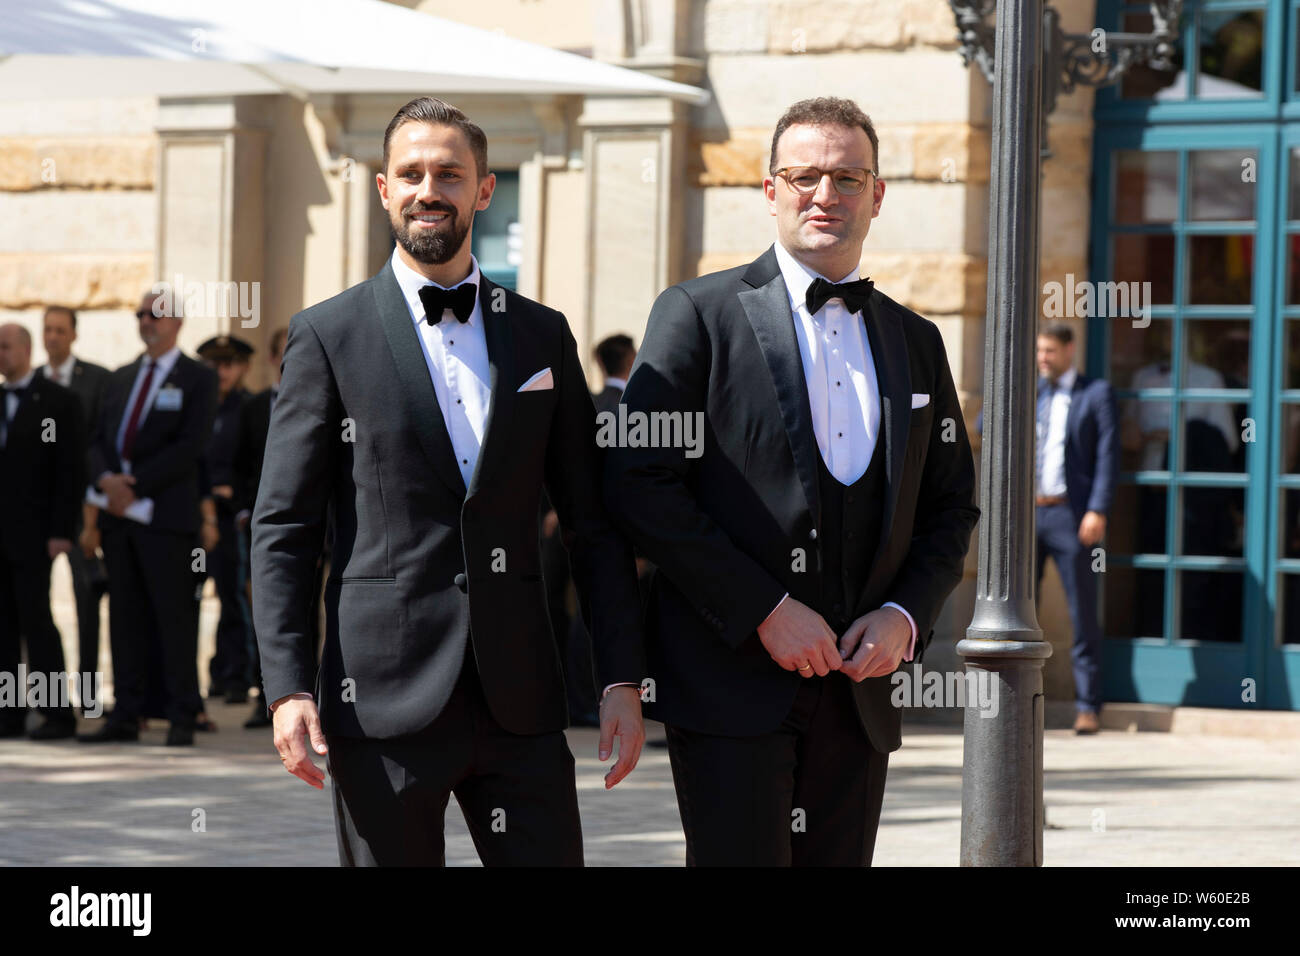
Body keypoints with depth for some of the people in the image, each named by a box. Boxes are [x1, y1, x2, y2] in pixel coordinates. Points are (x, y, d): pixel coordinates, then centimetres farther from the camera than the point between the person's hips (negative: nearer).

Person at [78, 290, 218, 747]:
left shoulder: (197, 378, 1)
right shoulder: (121, 378, 19)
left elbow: (190, 446, -10)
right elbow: (99, 439, 14)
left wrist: (134, 484, -14)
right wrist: (107, 479, -8)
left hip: (165, 515, -6)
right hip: (118, 512, 6)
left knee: (174, 614, -5)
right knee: (125, 615, 5)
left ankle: (183, 717, -2)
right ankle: (126, 715, 7)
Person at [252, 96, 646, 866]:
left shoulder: (543, 336, 12)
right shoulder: (329, 337, 3)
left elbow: (594, 525, 12)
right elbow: (284, 528, 0)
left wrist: (623, 680, 4)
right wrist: (287, 687, -9)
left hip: (520, 702, 3)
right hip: (385, 702, -2)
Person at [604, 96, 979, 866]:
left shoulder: (916, 342, 15)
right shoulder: (700, 314, 0)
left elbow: (952, 506, 19)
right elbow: (639, 483, -8)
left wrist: (905, 616, -1)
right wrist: (765, 612, -12)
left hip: (858, 687, 5)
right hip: (731, 684, -5)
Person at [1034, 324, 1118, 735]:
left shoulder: (1096, 393, 2)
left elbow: (1108, 454, -4)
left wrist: (1098, 511, -14)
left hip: (1069, 514, -4)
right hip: (1026, 514, 4)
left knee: (1083, 615, -1)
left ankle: (1088, 706, 2)